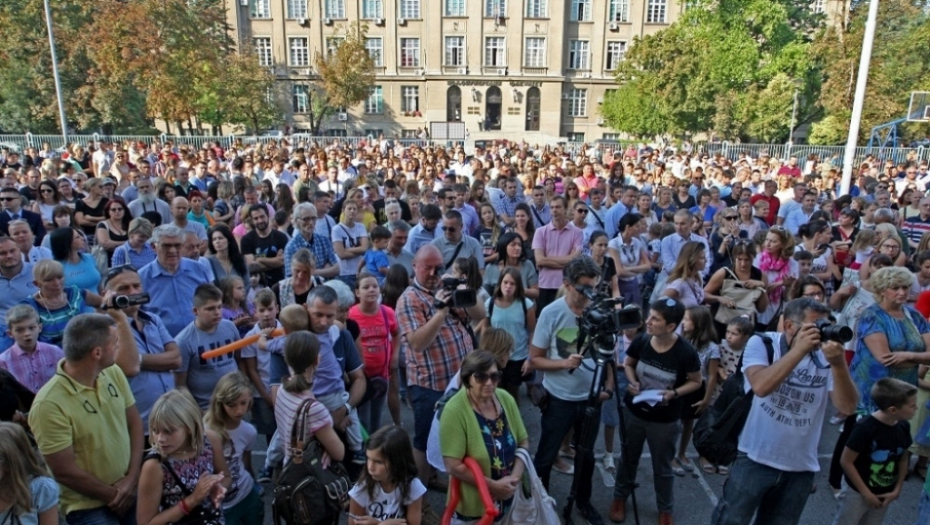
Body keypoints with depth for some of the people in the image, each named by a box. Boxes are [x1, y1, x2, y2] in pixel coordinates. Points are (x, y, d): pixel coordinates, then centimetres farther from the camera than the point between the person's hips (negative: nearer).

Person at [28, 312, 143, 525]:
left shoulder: (113, 373, -4)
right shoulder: (49, 404, -21)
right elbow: (65, 472, -17)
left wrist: (132, 478, -6)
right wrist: (114, 495, -7)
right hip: (87, 506, -5)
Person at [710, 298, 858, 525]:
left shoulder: (826, 357, -3)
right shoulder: (762, 343, -9)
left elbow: (847, 407, -9)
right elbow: (761, 386, -26)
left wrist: (839, 363, -24)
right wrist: (799, 349, -26)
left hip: (801, 467, 4)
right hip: (755, 459, -3)